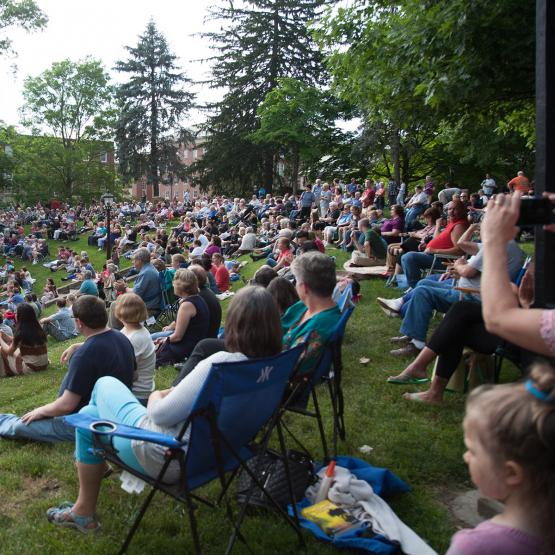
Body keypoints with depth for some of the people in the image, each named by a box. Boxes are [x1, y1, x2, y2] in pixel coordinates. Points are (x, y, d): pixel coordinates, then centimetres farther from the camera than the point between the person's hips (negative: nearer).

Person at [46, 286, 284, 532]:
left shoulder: (220, 364, -30)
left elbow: (160, 415, -22)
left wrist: (156, 397, -2)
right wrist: (175, 393, 0)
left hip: (165, 458, -7)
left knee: (105, 383, 15)